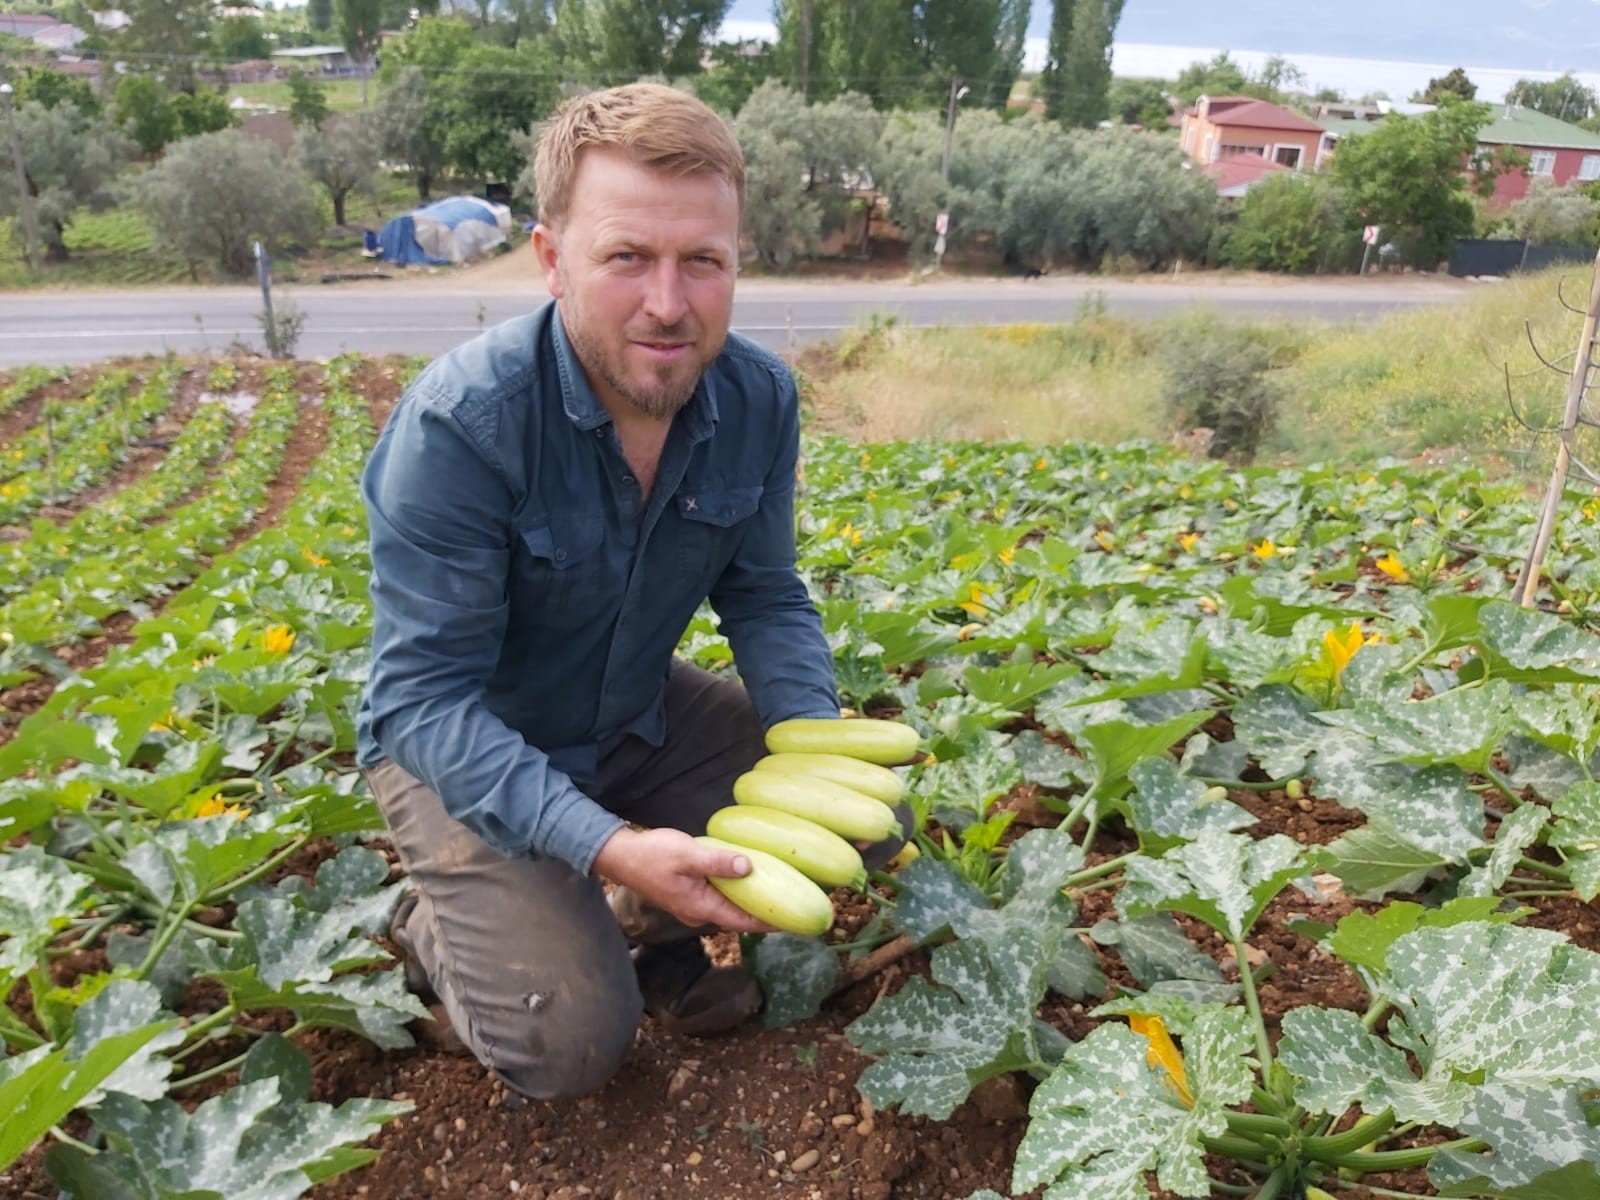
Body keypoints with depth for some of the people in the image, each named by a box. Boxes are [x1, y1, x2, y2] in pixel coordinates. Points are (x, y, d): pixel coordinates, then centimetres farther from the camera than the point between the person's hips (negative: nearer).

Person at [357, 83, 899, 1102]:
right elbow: (426, 697, -27)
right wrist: (606, 846, -39)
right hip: (465, 750, -4)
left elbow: (765, 596, -3)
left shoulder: (760, 397, -14)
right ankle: (439, 932, 16)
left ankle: (652, 927, 16)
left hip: (640, 715, 5)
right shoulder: (460, 424, -30)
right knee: (571, 1043, -16)